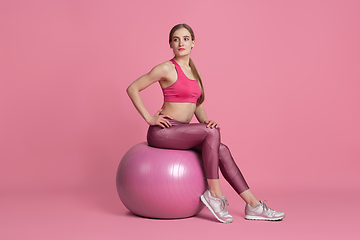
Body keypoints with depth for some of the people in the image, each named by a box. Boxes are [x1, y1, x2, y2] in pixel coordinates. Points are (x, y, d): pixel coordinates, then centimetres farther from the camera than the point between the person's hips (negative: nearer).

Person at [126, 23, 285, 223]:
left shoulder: (193, 71, 15)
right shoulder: (167, 69, -8)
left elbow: (197, 104, 19)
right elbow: (132, 89, -7)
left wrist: (206, 121, -2)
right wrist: (149, 118, -10)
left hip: (180, 132, 7)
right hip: (161, 131, -7)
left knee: (222, 150, -11)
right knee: (212, 133, -25)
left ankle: (253, 206, -8)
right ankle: (214, 194, -17)